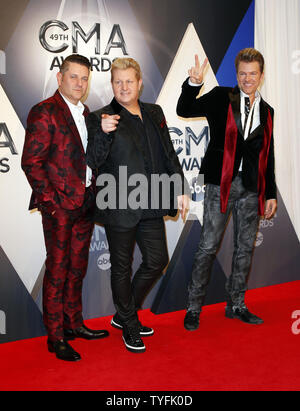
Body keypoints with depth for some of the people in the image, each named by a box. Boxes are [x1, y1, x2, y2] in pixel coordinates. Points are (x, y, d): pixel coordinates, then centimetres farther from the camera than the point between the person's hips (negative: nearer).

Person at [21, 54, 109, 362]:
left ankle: (73, 324, 30)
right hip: (60, 205, -7)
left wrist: (93, 192, 8)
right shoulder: (44, 112, -8)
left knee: (77, 266, 15)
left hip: (85, 202, 7)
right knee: (58, 268, 1)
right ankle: (55, 336, 15)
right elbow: (31, 162, -13)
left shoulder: (84, 113, 15)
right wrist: (50, 199, -15)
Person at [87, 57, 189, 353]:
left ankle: (124, 314, 33)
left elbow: (169, 154, 17)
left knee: (157, 261, 11)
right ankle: (129, 326, 30)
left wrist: (180, 189, 12)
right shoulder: (101, 118, -5)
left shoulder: (155, 113, 12)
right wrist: (103, 132, -29)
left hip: (151, 205, 6)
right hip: (119, 207, -5)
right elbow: (92, 162, -13)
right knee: (122, 267, 8)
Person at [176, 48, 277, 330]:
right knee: (208, 246, -3)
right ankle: (193, 307, 10)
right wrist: (193, 83, -24)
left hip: (251, 187, 5)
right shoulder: (221, 98, 3)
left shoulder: (266, 111, 14)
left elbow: (268, 157, 16)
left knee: (245, 247, 10)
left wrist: (271, 194, 13)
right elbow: (185, 110, -7)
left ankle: (236, 305, 25)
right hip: (221, 183, -4)